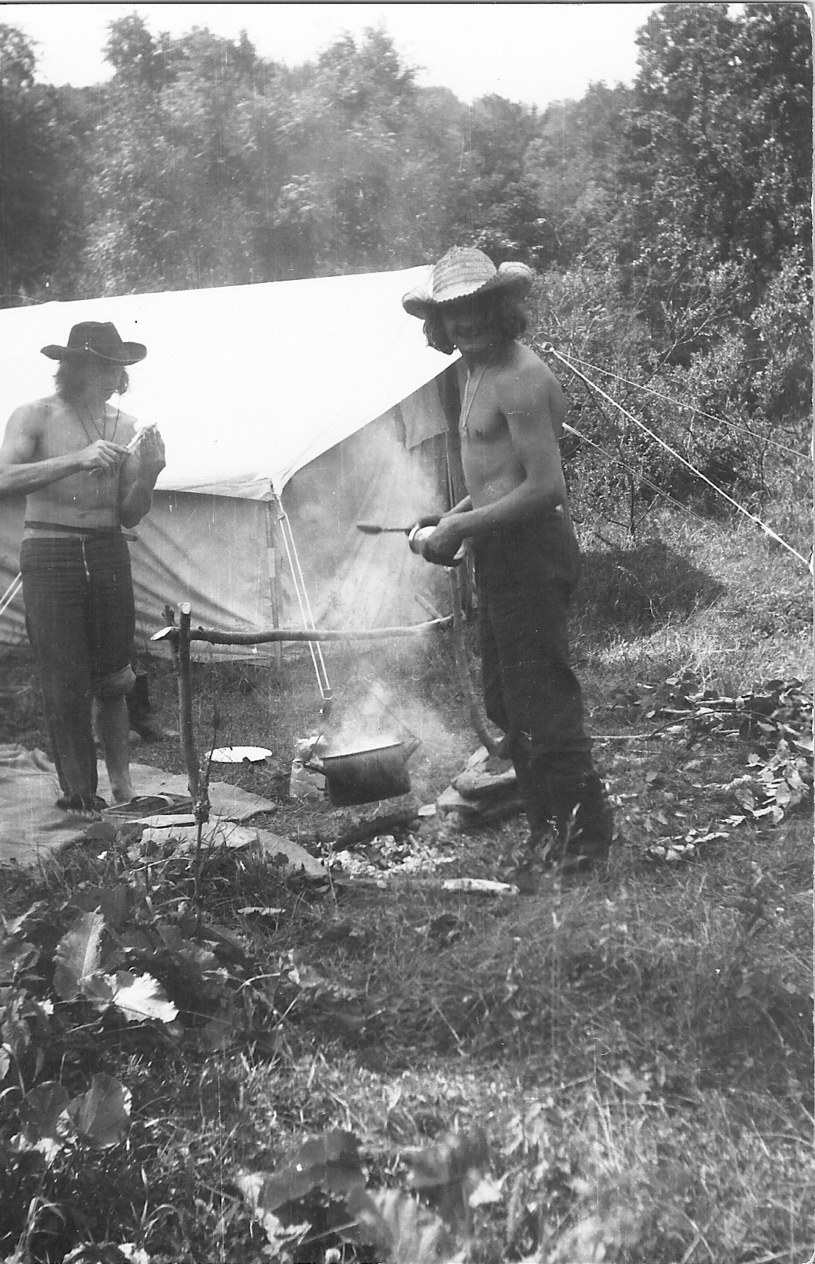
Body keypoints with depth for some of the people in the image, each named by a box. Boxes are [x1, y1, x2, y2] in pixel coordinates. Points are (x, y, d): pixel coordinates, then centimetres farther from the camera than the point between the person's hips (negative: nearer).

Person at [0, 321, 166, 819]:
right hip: (51, 555, -3)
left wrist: (148, 475, -11)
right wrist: (77, 460, -29)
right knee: (67, 683, -1)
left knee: (113, 677, 8)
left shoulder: (124, 426, 7)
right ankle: (77, 792, 11)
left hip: (108, 554, 4)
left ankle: (122, 786, 23)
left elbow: (129, 516, 8)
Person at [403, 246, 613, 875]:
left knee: (541, 695, -6)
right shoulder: (481, 373, 15)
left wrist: (462, 528, -18)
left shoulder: (519, 378, -17)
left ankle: (583, 829, 5)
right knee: (505, 698, 17)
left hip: (530, 551, -11)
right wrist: (456, 515, 12)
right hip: (501, 556, 11)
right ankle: (548, 822, 27)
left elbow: (546, 487, -23)